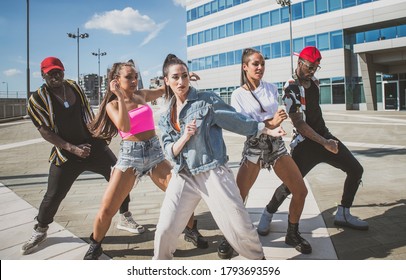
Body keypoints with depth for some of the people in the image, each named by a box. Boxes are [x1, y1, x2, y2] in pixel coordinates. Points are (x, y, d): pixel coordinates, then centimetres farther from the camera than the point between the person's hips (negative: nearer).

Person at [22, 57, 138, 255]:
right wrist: (72, 148, -20)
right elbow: (45, 132, -12)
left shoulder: (74, 87, 4)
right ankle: (39, 231, 30)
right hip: (66, 155, -4)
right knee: (53, 196, 1)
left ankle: (125, 218, 20)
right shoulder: (37, 100, -10)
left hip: (93, 145, 4)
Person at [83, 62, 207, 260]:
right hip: (130, 154, -3)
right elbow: (125, 127, -18)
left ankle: (191, 231, 24)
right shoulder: (112, 105, 1)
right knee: (106, 209, -6)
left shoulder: (142, 95, 10)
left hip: (154, 151, 3)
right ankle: (95, 246, 22)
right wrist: (120, 97, -18)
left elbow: (165, 89, 27)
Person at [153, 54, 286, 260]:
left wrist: (268, 130, 2)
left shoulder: (207, 99, -2)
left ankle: (259, 259, 28)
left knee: (240, 226, 1)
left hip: (213, 172, -3)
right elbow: (170, 152, 5)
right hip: (183, 176, 3)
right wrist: (184, 137, -14)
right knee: (165, 230, 1)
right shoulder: (165, 118, 10)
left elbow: (237, 121, 2)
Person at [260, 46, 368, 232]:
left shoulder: (314, 82, 8)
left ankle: (343, 214, 18)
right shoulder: (291, 88, -17)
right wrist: (324, 143, -25)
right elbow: (299, 123, -23)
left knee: (356, 170, 6)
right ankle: (267, 215, 13)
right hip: (305, 143, -8)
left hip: (324, 135, 8)